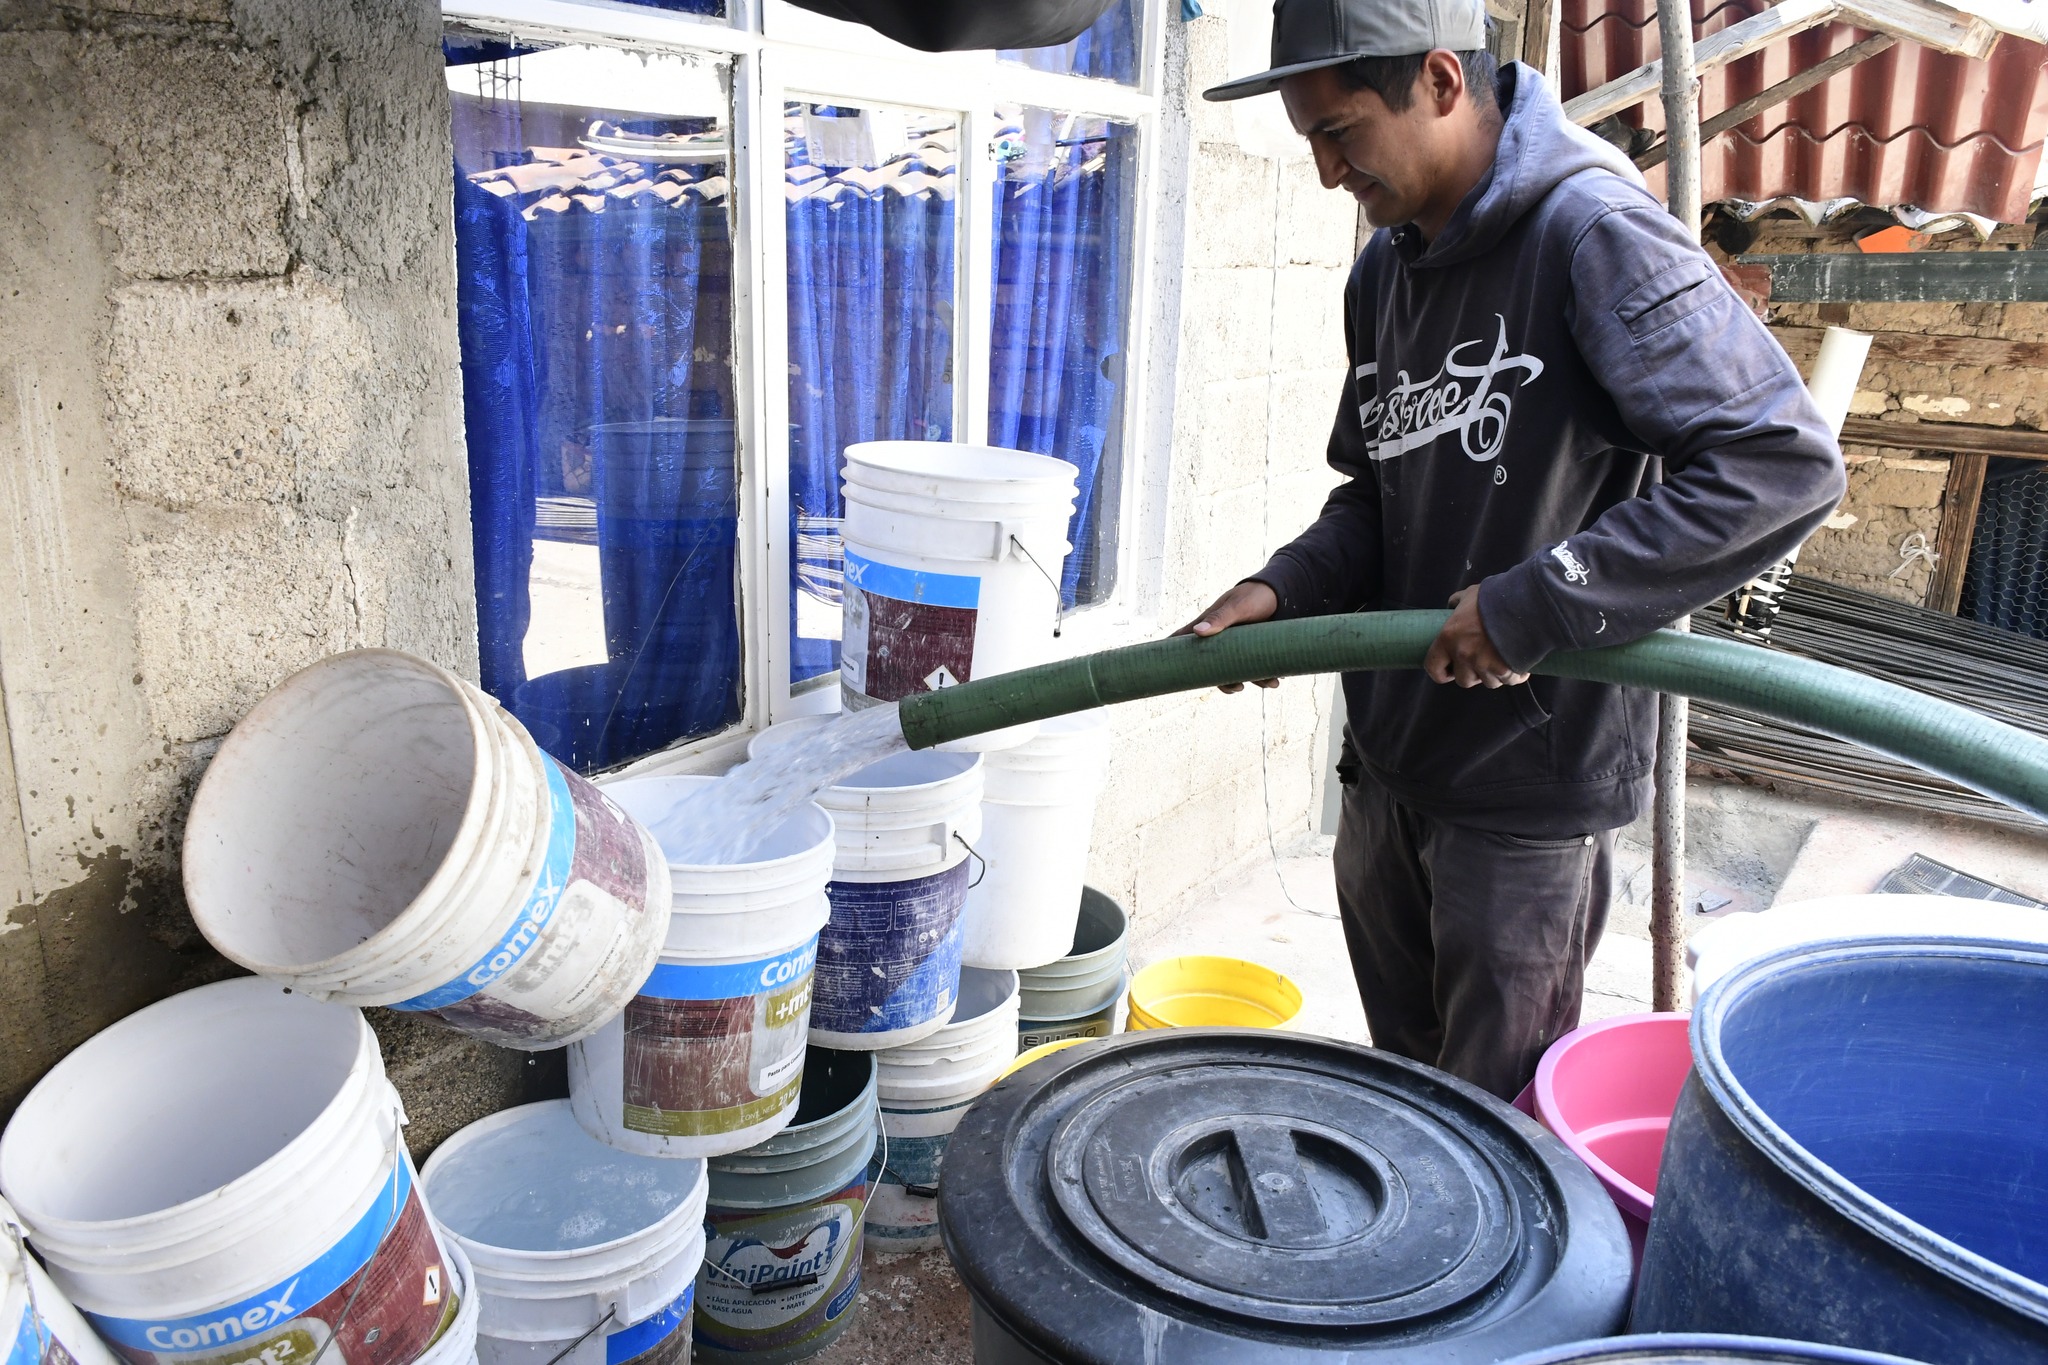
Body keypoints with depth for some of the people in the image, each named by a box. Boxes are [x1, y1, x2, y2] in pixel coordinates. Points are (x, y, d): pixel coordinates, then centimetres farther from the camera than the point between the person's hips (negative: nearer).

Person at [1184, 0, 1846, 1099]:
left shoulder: (1592, 233, -16)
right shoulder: (1385, 270, 9)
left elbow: (1786, 463, -22)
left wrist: (1535, 605, -23)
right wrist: (1284, 592, -1)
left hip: (1531, 783, -7)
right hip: (1386, 762, 8)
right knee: (1402, 1091, 22)